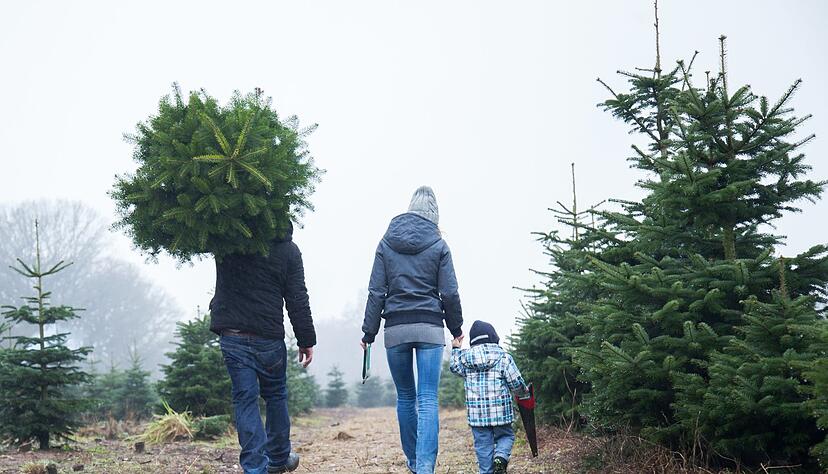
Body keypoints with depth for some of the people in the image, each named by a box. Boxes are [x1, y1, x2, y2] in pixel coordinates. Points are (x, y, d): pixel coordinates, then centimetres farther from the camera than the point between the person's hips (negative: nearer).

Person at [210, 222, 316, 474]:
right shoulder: (288, 250, -2)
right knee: (276, 396, 16)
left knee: (245, 399, 2)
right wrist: (307, 340, 3)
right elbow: (298, 301, -3)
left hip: (232, 337, 1)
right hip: (269, 338, 0)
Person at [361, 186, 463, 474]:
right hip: (430, 328, -2)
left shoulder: (386, 243, 6)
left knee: (405, 397, 15)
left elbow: (376, 292, 3)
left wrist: (369, 331, 7)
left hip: (395, 329, 2)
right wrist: (456, 328, 13)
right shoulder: (438, 245, 1)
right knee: (428, 400, -4)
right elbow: (450, 293, 0)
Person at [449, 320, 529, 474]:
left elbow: (454, 366, 24)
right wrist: (524, 392, 19)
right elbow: (516, 382, -2)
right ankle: (501, 456, -11)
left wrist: (455, 349, 38)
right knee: (505, 436, 15)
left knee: (483, 445, 9)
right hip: (500, 411, -2)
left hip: (475, 412, 2)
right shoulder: (503, 357, -4)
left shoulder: (464, 356, 3)